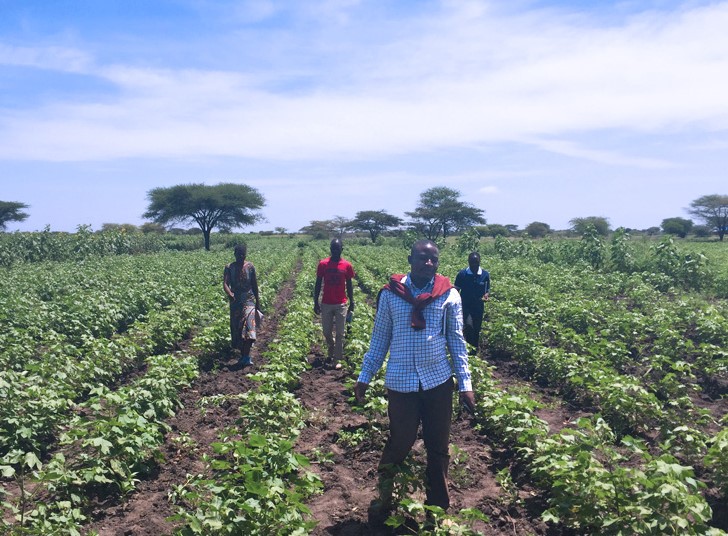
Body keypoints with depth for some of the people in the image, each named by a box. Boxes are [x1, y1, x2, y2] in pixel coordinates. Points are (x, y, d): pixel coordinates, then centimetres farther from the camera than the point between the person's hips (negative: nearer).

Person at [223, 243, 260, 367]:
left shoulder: (250, 266, -1)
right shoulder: (229, 268, -3)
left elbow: (255, 285, 6)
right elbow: (225, 284, -15)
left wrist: (257, 302, 9)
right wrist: (229, 294, -36)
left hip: (249, 300, -1)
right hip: (235, 301, 2)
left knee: (249, 326, -17)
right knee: (237, 328, 8)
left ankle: (246, 357, -18)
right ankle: (243, 355, 22)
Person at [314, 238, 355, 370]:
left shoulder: (347, 265, -2)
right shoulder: (323, 264, -1)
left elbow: (349, 285, 5)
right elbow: (318, 284, 4)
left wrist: (351, 303, 4)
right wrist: (315, 303, 1)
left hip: (341, 304, -1)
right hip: (326, 304, 1)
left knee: (340, 333, 0)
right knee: (327, 332, 10)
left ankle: (336, 360, 9)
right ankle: (331, 352, 35)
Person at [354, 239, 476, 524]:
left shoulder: (449, 295, -2)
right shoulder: (390, 293, -2)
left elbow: (456, 341, 2)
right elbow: (379, 338, 5)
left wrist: (465, 383, -2)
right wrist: (364, 376, 5)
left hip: (438, 382, 1)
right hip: (401, 382, -1)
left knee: (438, 447, 13)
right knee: (399, 443, 7)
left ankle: (438, 507, 33)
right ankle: (383, 498, 32)